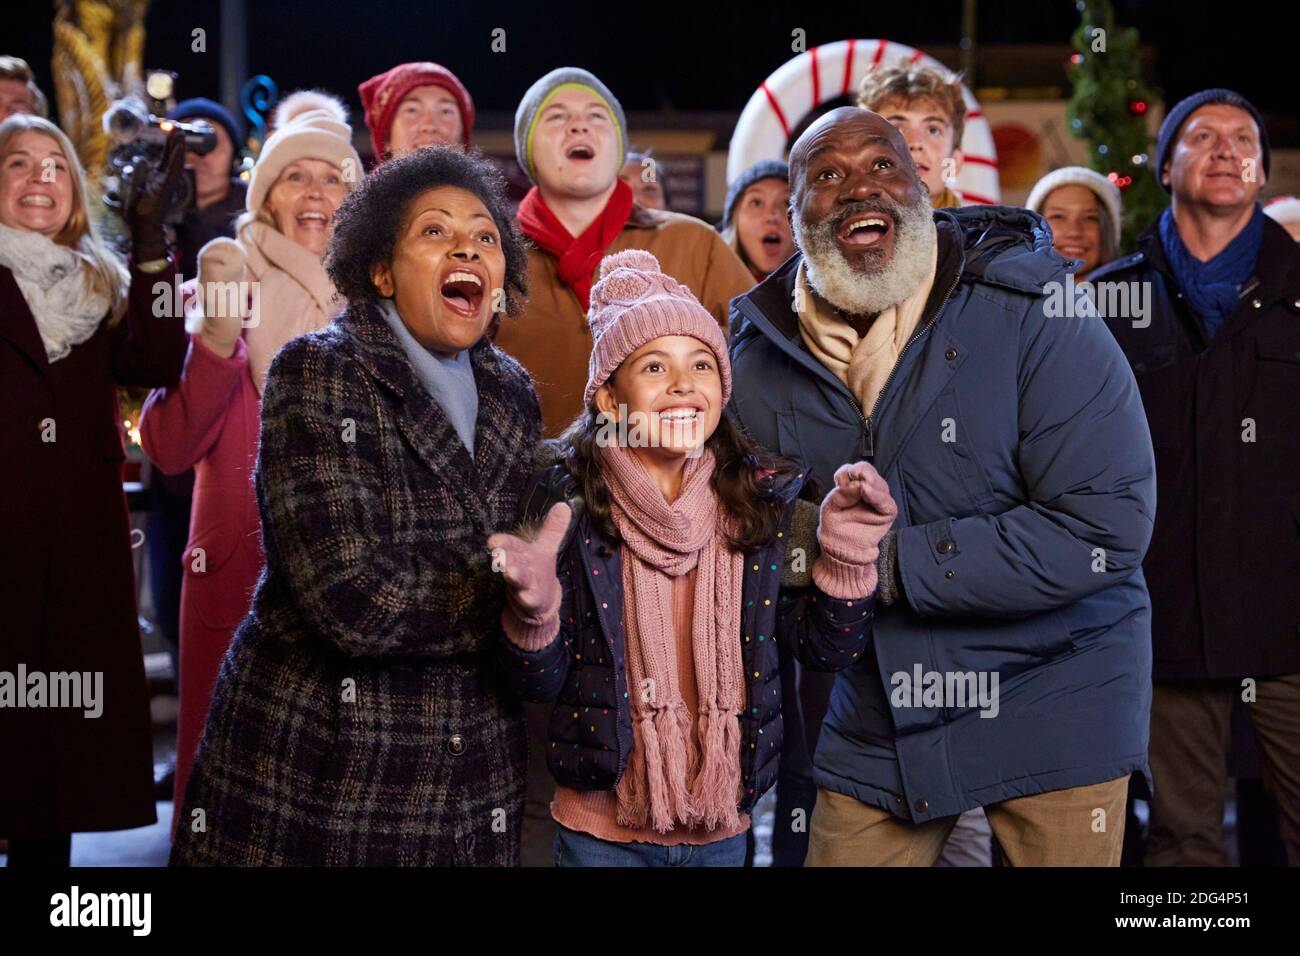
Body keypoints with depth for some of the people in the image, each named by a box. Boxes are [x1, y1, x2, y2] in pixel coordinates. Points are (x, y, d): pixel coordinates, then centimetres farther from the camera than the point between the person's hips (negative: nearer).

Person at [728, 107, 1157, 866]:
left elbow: (1107, 526, -22)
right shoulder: (762, 358, -1)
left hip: (1052, 704, -3)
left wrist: (894, 565, -23)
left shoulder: (1031, 312, -15)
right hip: (875, 724, 4)